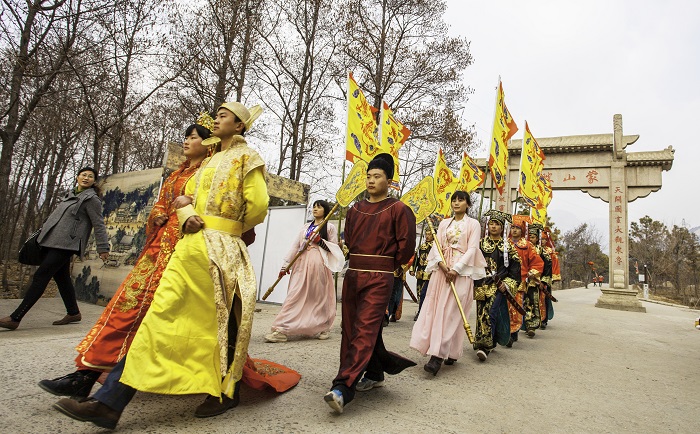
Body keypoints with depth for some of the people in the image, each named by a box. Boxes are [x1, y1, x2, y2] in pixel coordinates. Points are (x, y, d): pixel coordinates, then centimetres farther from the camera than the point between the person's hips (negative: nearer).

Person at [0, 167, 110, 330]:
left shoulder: (91, 199, -4)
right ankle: (73, 313, 22)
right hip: (51, 242, 8)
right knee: (62, 278, 11)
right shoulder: (70, 195, 19)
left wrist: (103, 248, -9)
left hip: (65, 244, -8)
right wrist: (43, 231, 30)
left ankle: (15, 318, -8)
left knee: (40, 276, -11)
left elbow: (99, 224, -7)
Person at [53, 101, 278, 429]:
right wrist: (188, 217, -3)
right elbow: (186, 197, 19)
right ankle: (109, 402, 5)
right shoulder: (209, 162, 24)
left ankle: (226, 391, 21)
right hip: (191, 245, 7)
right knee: (161, 316, 3)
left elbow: (257, 206, -8)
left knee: (219, 322, 2)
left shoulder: (247, 158, 2)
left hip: (220, 250, -7)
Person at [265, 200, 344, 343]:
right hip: (302, 263, 4)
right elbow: (295, 246, 15)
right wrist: (286, 265, 10)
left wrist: (320, 241, -11)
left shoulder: (330, 227, 6)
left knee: (319, 296, 0)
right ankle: (282, 330, -1)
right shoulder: (306, 227, 19)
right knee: (294, 295, -2)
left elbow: (334, 248, 3)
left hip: (319, 264, -4)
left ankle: (324, 328, 18)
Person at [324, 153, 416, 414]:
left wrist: (388, 265, 8)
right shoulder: (355, 209, 12)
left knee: (364, 330, -13)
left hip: (379, 278, -6)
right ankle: (375, 375, 32)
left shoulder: (398, 209, -3)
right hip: (352, 275, 7)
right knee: (350, 329, 12)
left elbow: (406, 245, -3)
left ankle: (342, 389, -15)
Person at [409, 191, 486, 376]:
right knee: (435, 308, -1)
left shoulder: (473, 224, 4)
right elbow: (437, 246, 7)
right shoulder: (444, 223, 16)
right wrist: (442, 264, -11)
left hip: (461, 271, -4)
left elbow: (472, 249, -5)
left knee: (450, 312, -9)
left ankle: (438, 356, -12)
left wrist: (456, 269, -16)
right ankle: (448, 353, 9)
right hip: (442, 269, 4)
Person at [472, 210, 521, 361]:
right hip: (481, 285, 3)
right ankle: (488, 343, 18)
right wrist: (473, 282, 1)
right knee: (481, 314, 3)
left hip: (498, 286, -2)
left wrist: (508, 283, -8)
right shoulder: (480, 243, 9)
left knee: (491, 312, -16)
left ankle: (484, 346, -17)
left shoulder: (508, 246, 6)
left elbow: (515, 267, 4)